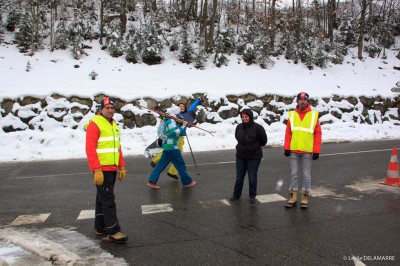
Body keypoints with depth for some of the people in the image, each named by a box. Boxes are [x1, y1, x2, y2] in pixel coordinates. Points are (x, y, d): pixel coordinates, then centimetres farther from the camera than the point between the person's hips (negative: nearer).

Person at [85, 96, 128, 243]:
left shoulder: (114, 126, 17)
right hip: (101, 170, -8)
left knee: (102, 198, 16)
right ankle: (113, 232, -1)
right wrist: (97, 170, -23)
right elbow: (90, 149, -17)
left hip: (112, 169, 8)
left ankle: (100, 228, 26)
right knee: (108, 200, -7)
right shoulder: (95, 124, -10)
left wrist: (122, 167, 16)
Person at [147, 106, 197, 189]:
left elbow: (182, 133, 24)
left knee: (161, 164, 8)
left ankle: (152, 181, 8)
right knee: (180, 164, 1)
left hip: (168, 147, 10)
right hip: (171, 147, -10)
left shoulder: (173, 121, 21)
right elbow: (174, 132, -22)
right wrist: (183, 126, -16)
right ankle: (187, 182, 10)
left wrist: (184, 125, 13)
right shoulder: (171, 121, -10)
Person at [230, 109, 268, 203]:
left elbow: (264, 140, -2)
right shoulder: (239, 127, 0)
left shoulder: (257, 127, -13)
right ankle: (236, 194, 25)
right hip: (240, 156, 4)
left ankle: (252, 196, 20)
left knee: (252, 177, 5)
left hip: (254, 157, -4)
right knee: (239, 176, 12)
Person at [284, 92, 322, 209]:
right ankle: (293, 196, 17)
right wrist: (287, 148, -2)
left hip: (307, 151, -1)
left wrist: (316, 151, -5)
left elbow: (318, 133, -1)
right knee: (294, 173, 8)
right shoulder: (292, 115, 4)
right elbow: (288, 132, 4)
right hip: (294, 150, 2)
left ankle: (305, 196, 19)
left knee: (306, 174, 7)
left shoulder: (314, 115, 0)